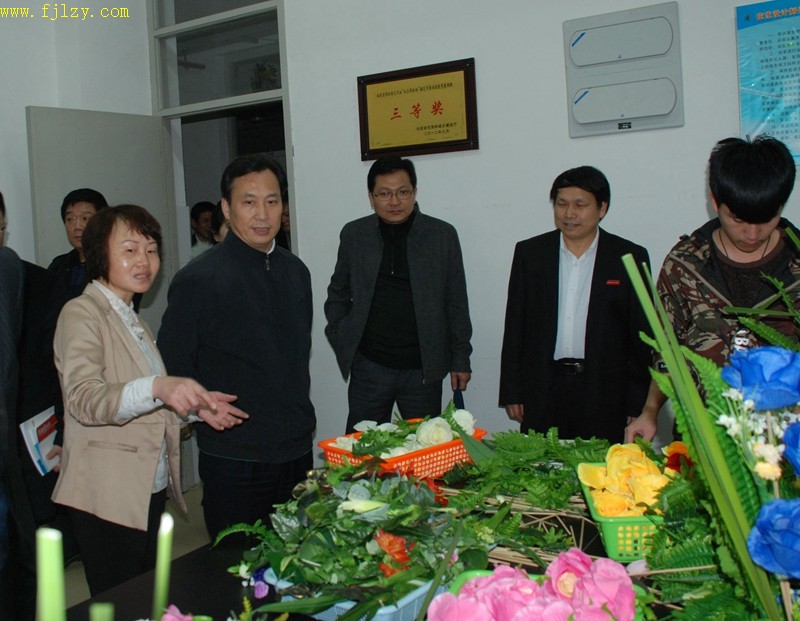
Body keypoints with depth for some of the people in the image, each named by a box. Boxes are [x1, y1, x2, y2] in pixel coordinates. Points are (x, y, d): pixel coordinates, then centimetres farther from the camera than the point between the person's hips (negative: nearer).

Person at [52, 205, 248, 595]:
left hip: (149, 489, 8)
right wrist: (157, 387, -41)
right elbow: (83, 398, -25)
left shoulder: (133, 321, 17)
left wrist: (195, 406, 4)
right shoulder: (82, 313, -9)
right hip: (108, 496, -8)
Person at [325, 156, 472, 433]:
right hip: (369, 367, 1)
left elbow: (457, 304, 5)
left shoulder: (443, 235, 0)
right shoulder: (353, 234, 4)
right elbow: (338, 293, 16)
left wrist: (460, 359, 4)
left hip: (423, 370, -1)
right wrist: (342, 342, 6)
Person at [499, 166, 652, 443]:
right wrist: (512, 393, 4)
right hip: (543, 394, 1)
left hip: (605, 394, -1)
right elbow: (515, 327, 8)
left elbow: (642, 336, 2)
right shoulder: (529, 252, 7)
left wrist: (638, 407, -1)